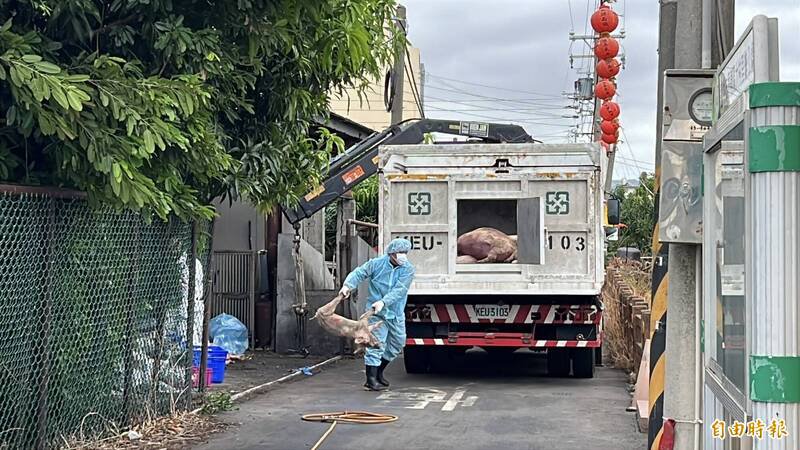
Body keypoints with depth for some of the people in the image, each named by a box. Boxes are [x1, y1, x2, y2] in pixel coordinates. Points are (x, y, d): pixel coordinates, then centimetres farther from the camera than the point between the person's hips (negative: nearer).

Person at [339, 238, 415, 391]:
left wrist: (383, 302, -32)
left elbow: (399, 290, -19)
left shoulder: (408, 269, -8)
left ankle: (378, 372, 32)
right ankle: (371, 379, -5)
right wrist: (348, 285, -28)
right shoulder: (376, 264, -8)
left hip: (396, 313, 4)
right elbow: (359, 273, -8)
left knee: (397, 343, 15)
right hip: (376, 312, -4)